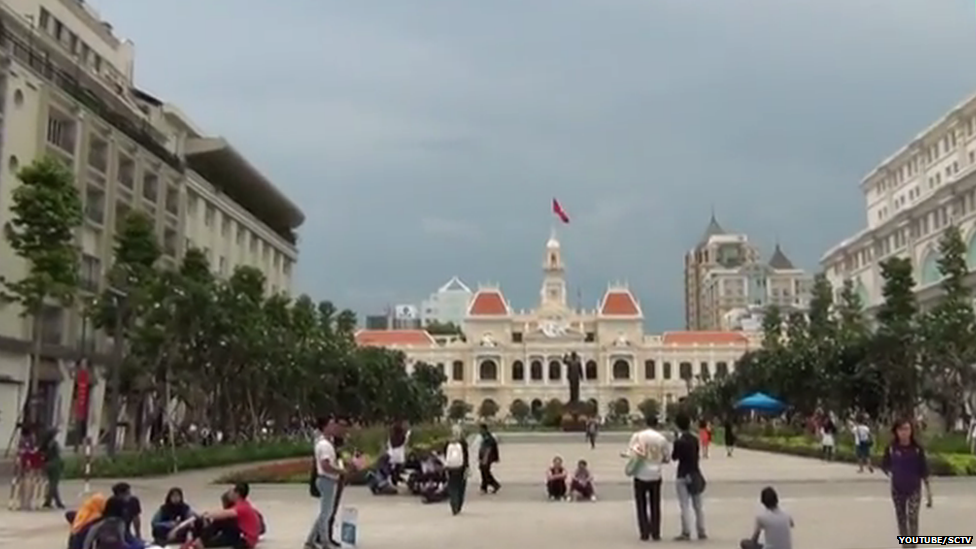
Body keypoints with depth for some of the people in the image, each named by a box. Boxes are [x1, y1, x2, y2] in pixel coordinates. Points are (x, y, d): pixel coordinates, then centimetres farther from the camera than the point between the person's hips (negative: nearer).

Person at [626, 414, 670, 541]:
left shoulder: (638, 436, -8)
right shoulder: (662, 439, -2)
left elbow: (631, 454, -13)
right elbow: (667, 458, 4)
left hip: (641, 474, -1)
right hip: (655, 475, 1)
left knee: (641, 504, 9)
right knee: (655, 505, 12)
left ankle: (645, 533, 6)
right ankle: (655, 533, 11)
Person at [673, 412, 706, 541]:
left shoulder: (679, 441, -15)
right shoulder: (695, 440, 2)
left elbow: (674, 457, -6)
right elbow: (696, 456, 9)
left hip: (683, 476, -5)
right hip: (695, 474, 5)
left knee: (685, 506, -1)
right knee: (698, 506, 12)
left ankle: (686, 533, -1)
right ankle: (701, 532, 16)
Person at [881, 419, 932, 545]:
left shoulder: (917, 449, -10)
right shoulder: (891, 449, -7)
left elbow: (924, 470, -6)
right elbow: (884, 465, 11)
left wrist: (928, 492, -5)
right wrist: (891, 474, -4)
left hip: (914, 489, -2)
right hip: (897, 490, 2)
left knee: (912, 518, -12)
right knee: (901, 519, 10)